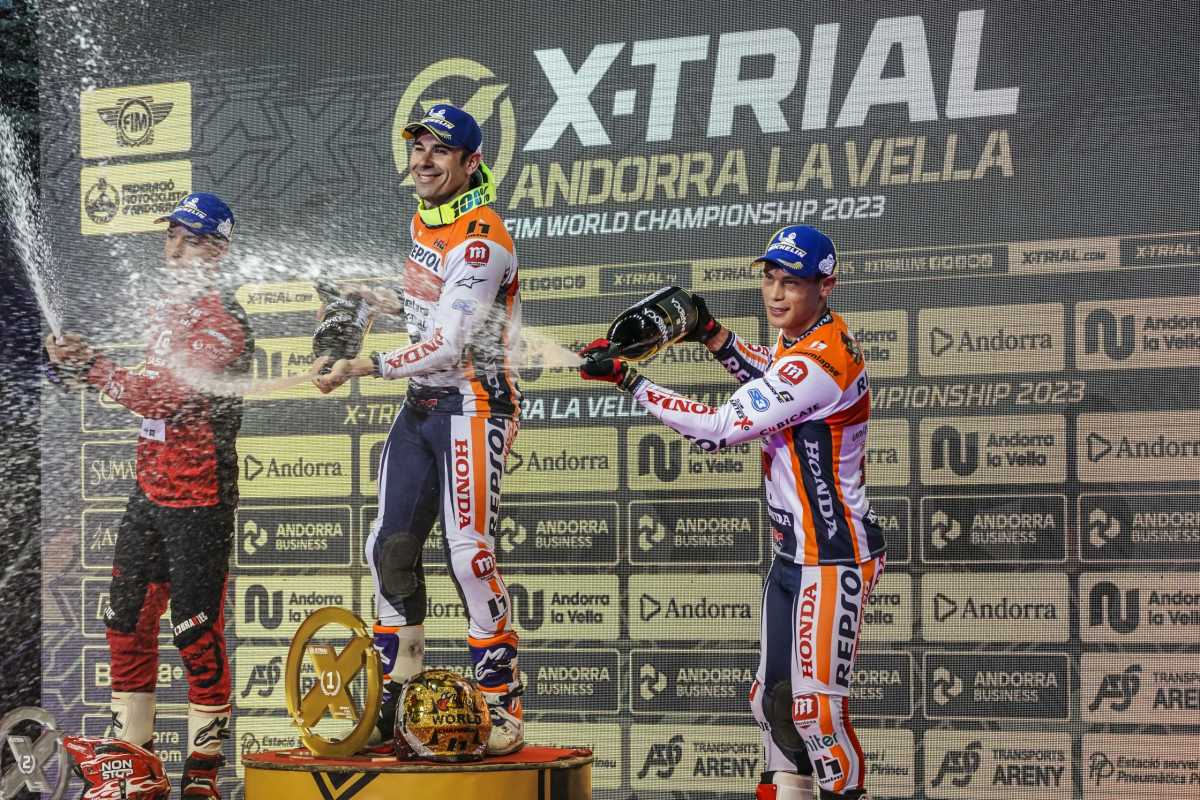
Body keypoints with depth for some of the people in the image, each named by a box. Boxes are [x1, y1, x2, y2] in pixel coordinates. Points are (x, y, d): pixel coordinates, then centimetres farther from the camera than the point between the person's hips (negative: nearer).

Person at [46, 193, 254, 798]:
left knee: (196, 629, -6)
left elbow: (169, 397, -23)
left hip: (199, 500, -9)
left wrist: (90, 366, -20)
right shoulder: (166, 308, 15)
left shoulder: (222, 320, -14)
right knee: (127, 620, 10)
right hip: (150, 492, 9)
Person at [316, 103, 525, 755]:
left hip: (472, 403, -9)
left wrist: (361, 368, -25)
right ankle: (395, 700, 15)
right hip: (420, 406, 9)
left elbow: (446, 347, -24)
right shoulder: (422, 223, 12)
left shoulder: (482, 241, -18)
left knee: (468, 551, -15)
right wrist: (372, 300, 12)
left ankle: (503, 706, -9)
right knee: (389, 549, 6)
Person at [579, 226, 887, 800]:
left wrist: (628, 378, -18)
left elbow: (716, 430, -24)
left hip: (834, 560, -10)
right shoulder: (806, 337, 5)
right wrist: (712, 335, 14)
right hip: (794, 552, 10)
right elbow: (775, 382, 29)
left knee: (817, 708, -11)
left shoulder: (818, 364, -25)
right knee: (775, 700, 14)